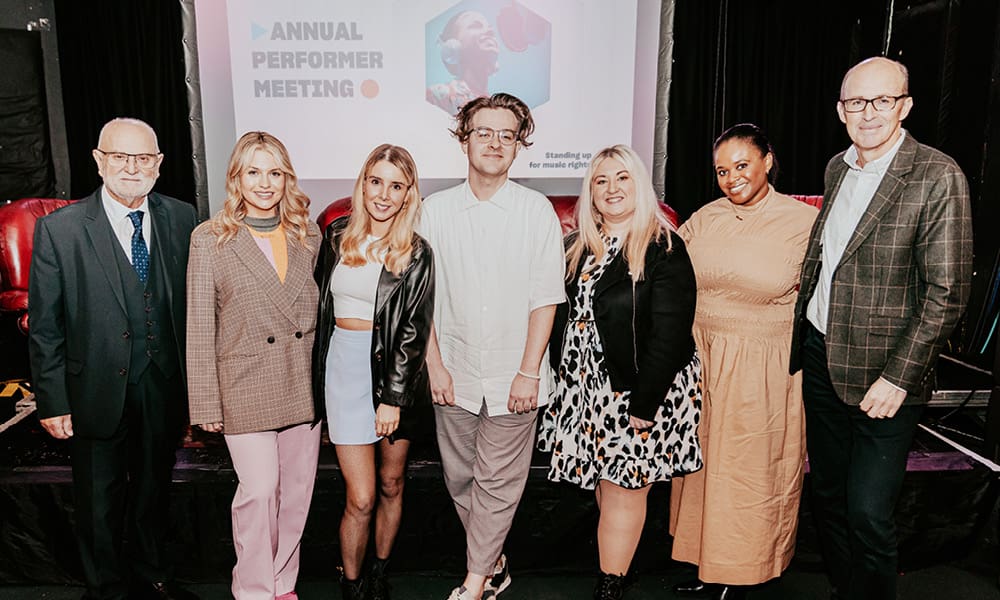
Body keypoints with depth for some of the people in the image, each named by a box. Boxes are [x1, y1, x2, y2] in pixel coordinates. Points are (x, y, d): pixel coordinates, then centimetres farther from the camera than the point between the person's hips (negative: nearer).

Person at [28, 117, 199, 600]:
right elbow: (44, 327, -6)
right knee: (100, 502, 16)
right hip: (99, 393, -2)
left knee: (154, 489, 21)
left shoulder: (181, 218, -2)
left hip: (165, 389, 3)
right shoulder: (59, 229, -10)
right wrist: (53, 402, -7)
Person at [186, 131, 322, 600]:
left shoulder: (308, 234, 5)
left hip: (304, 384, 4)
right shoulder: (210, 239, -5)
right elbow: (199, 327, -4)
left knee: (297, 490, 11)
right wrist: (205, 403, -5)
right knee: (259, 490, -4)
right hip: (246, 385, -4)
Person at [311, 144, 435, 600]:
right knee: (361, 497, -1)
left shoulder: (415, 254, -5)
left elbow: (413, 331, -7)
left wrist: (394, 398, -11)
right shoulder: (336, 236, 4)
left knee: (391, 484, 14)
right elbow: (321, 302, 15)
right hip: (344, 369, 1)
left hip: (396, 373, -1)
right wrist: (318, 370, 14)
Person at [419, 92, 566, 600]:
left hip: (512, 377, -2)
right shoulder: (436, 210, 2)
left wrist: (529, 372, -9)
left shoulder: (537, 211, -3)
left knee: (497, 485, 4)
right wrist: (434, 365, -2)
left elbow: (545, 299, -4)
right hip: (454, 376, 3)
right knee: (461, 481, 13)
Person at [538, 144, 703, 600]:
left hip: (640, 391, -6)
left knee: (623, 489, 3)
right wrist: (561, 379, 6)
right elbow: (562, 316, 11)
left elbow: (669, 334, -17)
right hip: (585, 388, 6)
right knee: (605, 484, 15)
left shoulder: (663, 249, -12)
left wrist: (644, 404, -20)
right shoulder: (580, 246, 8)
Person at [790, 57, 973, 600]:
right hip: (819, 356, 6)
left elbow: (947, 292, -14)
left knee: (867, 514, -1)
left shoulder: (937, 176, -12)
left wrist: (898, 377, -17)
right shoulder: (837, 168, 8)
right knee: (827, 497, 18)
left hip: (880, 373, -6)